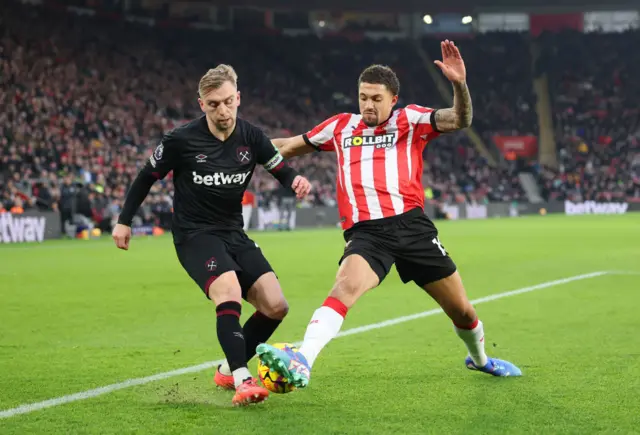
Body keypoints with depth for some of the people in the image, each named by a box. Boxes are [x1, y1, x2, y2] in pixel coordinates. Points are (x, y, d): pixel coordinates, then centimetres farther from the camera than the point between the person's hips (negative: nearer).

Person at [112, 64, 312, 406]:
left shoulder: (251, 137, -4)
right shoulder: (181, 140, -13)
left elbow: (281, 170, 6)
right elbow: (147, 177, 1)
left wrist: (296, 181, -18)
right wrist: (124, 220, 5)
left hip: (234, 234, 5)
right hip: (194, 234, -5)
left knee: (275, 306, -5)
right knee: (229, 292, -31)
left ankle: (229, 370, 14)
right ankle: (242, 381, -31)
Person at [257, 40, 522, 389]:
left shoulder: (410, 120, 8)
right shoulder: (341, 126, 16)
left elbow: (460, 120, -8)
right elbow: (292, 145, 29)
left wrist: (459, 84, -27)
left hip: (411, 224, 0)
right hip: (365, 232, 0)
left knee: (461, 309, 9)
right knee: (346, 284, -33)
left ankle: (479, 358, 42)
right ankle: (302, 362, -49)